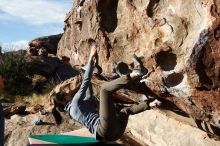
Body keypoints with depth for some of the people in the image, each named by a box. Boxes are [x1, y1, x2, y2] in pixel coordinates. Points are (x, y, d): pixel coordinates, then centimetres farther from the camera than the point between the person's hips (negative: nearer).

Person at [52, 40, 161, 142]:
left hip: (111, 134, 9)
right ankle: (133, 75, -19)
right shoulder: (75, 102, 4)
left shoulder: (72, 110, 31)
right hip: (106, 131, -9)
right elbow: (85, 82, -2)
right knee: (104, 88, -15)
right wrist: (91, 59, 6)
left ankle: (149, 105, 21)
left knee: (126, 110, 37)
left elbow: (89, 96, 39)